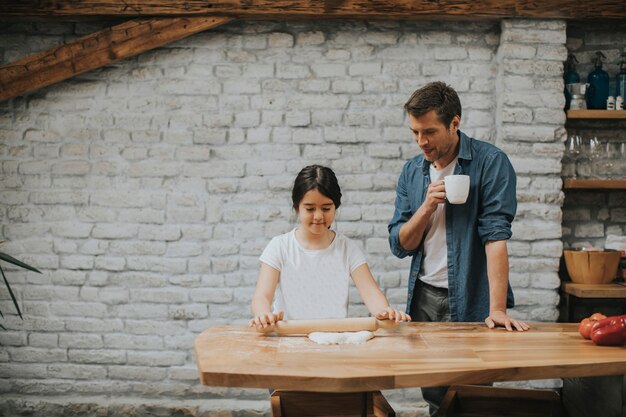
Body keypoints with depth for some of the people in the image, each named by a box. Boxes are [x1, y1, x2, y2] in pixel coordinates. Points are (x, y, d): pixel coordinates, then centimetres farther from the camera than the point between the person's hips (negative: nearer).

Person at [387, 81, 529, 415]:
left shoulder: (490, 163, -9)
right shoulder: (412, 171, 6)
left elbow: (496, 237, -18)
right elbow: (400, 246, 4)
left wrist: (497, 309, -24)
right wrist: (427, 206, -13)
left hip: (471, 303, -4)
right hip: (423, 300, 5)